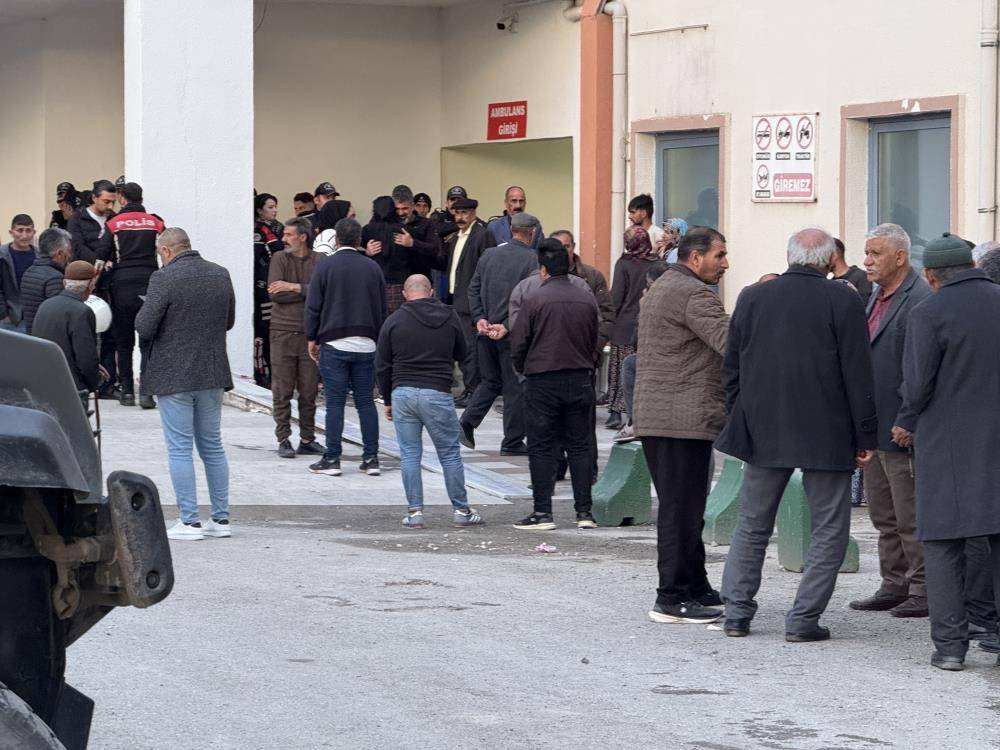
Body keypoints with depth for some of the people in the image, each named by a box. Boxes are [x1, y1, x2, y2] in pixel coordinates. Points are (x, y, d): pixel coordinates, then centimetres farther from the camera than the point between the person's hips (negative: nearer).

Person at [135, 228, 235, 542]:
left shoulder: (164, 279, -15)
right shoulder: (220, 275, 4)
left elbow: (144, 329, -15)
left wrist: (144, 312, 5)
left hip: (174, 375, -6)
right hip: (212, 374, 6)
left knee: (179, 449, 0)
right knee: (213, 446, 14)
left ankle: (190, 521, -1)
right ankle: (221, 519, 16)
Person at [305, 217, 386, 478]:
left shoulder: (325, 265, -4)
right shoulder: (372, 267, 6)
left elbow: (313, 305, -2)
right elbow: (382, 309, 12)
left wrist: (312, 339, 7)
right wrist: (378, 338, 21)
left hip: (334, 342, -3)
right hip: (366, 344, 3)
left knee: (335, 403, -1)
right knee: (366, 402, 7)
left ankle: (332, 459, 0)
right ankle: (371, 459, 6)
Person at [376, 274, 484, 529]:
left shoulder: (394, 320, 3)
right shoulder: (449, 317, 5)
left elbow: (383, 366, 6)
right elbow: (461, 355, 17)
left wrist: (388, 401, 15)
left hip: (402, 393, 0)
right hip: (437, 394, 0)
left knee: (409, 455, 6)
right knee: (450, 454, 6)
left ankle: (414, 511, 4)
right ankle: (461, 511, 10)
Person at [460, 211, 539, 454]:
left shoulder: (489, 254, 8)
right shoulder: (532, 259, -9)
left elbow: (473, 289, 7)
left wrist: (480, 319, 1)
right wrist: (507, 326, -16)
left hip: (486, 332, 5)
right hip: (514, 334, -5)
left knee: (490, 381, 19)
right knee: (515, 387, 5)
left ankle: (467, 422, 2)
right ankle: (512, 442, 9)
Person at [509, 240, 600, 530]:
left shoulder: (535, 300, -11)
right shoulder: (587, 298, 3)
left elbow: (517, 343, -6)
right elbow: (595, 341, 10)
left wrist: (523, 369, 13)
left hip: (542, 381, -4)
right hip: (580, 380, 4)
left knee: (541, 448, 2)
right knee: (580, 446, 9)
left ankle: (542, 513, 0)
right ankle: (584, 511, 8)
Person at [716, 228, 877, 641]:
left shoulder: (752, 297, 3)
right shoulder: (843, 301, -9)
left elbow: (731, 369, 8)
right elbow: (858, 374, -9)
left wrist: (740, 420, 18)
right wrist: (866, 436, -3)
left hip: (763, 432, 4)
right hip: (827, 436, -4)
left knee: (752, 525, 16)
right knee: (829, 529, 6)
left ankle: (736, 612, 15)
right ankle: (803, 618, 0)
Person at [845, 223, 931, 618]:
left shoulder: (920, 300, -16)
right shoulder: (878, 297, 14)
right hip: (873, 428, 10)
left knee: (911, 518, -2)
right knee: (884, 516, 15)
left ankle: (924, 590, 6)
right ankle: (895, 585, 24)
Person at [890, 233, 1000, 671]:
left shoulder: (928, 315, -11)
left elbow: (918, 384, -13)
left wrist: (907, 426, 5)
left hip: (947, 442, -4)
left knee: (943, 545, 3)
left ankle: (949, 644, 1)